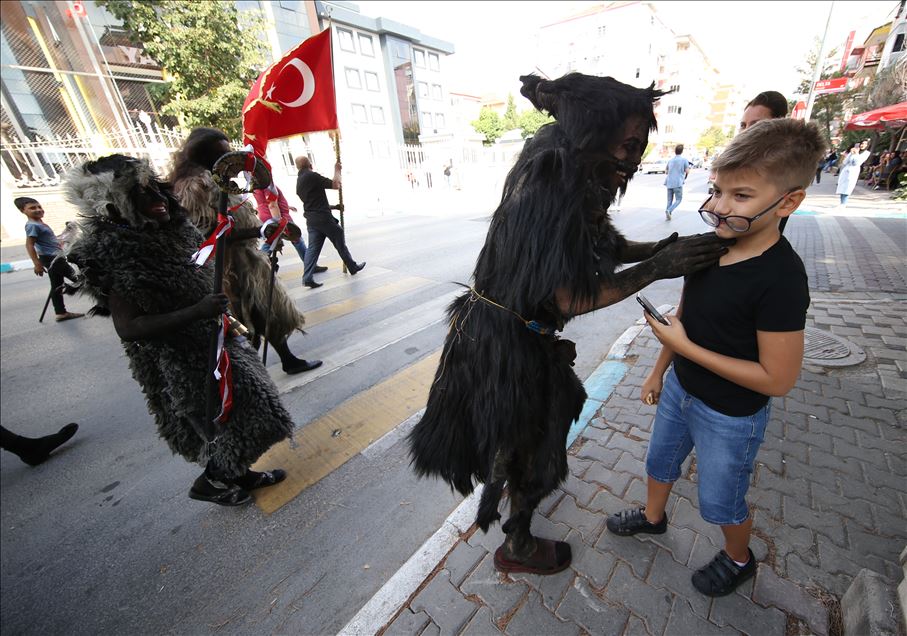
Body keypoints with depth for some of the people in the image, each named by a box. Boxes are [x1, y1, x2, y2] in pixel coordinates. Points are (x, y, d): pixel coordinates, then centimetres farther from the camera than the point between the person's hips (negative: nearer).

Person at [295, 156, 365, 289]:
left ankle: (307, 278, -4)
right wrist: (337, 170, 5)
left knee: (313, 248, 4)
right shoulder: (312, 176, -11)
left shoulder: (298, 183, 16)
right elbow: (336, 185, -12)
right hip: (324, 218, -7)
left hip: (311, 219, 7)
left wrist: (333, 207, 25)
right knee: (340, 243, 7)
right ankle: (353, 268, 21)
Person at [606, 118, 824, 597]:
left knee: (720, 501, 19)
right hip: (680, 390, 7)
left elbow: (777, 379, -25)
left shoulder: (781, 280, -29)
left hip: (730, 416, -6)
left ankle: (739, 560, 52)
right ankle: (652, 517, 56)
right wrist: (659, 370, 11)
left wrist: (684, 346, -26)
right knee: (659, 461, 27)